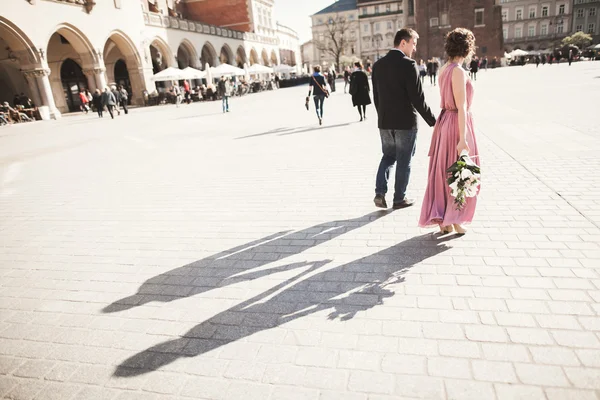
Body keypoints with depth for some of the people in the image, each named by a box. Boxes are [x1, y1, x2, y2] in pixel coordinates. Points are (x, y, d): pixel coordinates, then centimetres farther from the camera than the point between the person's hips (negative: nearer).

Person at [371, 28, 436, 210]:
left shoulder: (378, 64, 5)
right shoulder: (408, 65, -15)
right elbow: (417, 98, -16)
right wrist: (432, 121, -7)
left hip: (384, 121, 6)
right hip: (406, 121, -5)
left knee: (388, 156, 20)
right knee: (404, 161, 8)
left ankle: (380, 193, 7)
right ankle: (399, 199, 18)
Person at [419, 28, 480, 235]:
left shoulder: (444, 69, 11)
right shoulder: (458, 71, -16)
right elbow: (461, 106, -20)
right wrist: (463, 138, -21)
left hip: (445, 121, 9)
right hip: (457, 123, -9)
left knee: (443, 171, 11)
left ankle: (442, 220, 19)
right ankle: (454, 220, 11)